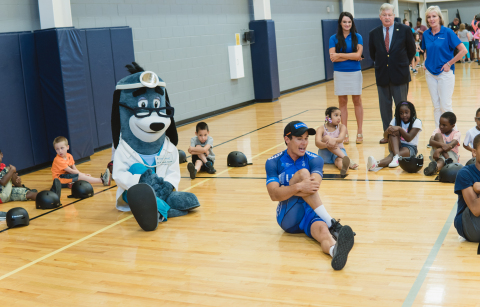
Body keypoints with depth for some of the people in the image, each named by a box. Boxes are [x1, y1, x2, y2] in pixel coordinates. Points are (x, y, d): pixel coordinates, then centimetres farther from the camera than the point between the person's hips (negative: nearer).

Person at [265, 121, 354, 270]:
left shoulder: (314, 160, 3)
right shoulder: (273, 162, 1)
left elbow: (314, 186, -17)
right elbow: (274, 195, -14)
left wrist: (285, 190, -19)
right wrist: (298, 187, -31)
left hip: (310, 213, 1)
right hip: (288, 218, -1)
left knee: (322, 229, -36)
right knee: (303, 173, -25)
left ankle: (335, 250, -72)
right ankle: (331, 223, -33)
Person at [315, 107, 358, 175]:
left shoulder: (341, 127, 3)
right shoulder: (321, 129, -2)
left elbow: (341, 139, -17)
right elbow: (317, 143, -20)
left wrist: (334, 140, -42)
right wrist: (326, 145, -43)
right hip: (325, 154, 0)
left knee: (339, 161, -36)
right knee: (326, 138, -28)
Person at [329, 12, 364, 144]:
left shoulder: (357, 37, 1)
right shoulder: (334, 38, 0)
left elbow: (358, 55, -10)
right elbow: (333, 58, -10)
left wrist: (340, 55, -12)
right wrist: (351, 56, -12)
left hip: (355, 73, 0)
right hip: (340, 74, 0)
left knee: (357, 101, 5)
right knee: (342, 102, 5)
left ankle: (360, 132, 10)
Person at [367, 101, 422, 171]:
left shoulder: (417, 122, -6)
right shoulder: (396, 120, 5)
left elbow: (409, 138, -19)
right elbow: (385, 136, -5)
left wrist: (400, 128, -31)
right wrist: (388, 130, -29)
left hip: (410, 147, -4)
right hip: (396, 146, 4)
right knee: (393, 131, -28)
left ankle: (377, 164, -63)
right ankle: (396, 156, -48)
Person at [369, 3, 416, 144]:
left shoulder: (405, 30, -2)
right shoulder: (374, 33, 3)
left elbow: (411, 50, 7)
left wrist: (404, 64, 11)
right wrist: (382, 64, 13)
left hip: (400, 74, -2)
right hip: (382, 75, 2)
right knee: (384, 106, 8)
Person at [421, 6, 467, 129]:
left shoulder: (447, 32, -10)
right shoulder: (426, 34, 5)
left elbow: (463, 50, -11)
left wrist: (449, 64, -11)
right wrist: (425, 62, 9)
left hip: (445, 73, -5)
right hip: (430, 73, 5)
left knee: (445, 105, -5)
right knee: (436, 106, 9)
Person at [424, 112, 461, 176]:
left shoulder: (457, 133, -6)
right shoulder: (437, 130, -1)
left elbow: (451, 145, -27)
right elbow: (431, 142, -21)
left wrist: (439, 150, -43)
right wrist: (442, 144, -42)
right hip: (439, 154, 2)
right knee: (438, 135, -22)